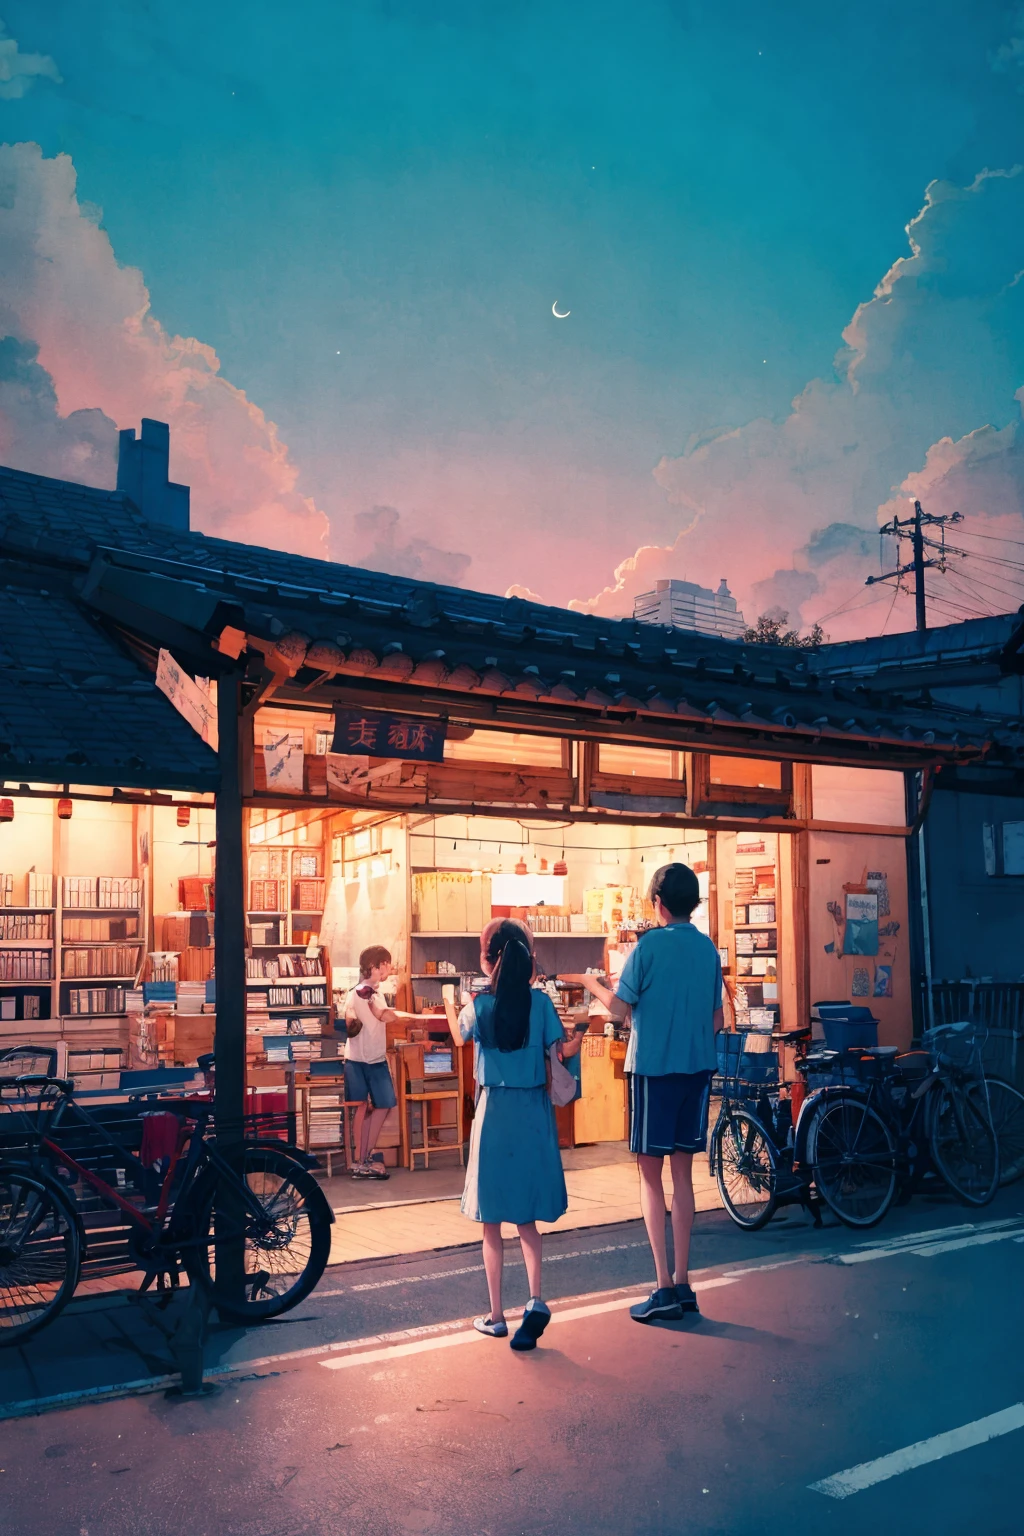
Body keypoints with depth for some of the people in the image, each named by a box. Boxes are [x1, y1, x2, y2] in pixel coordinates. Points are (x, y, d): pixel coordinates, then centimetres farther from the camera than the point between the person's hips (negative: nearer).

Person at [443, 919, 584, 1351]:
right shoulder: (540, 1001, -5)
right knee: (527, 1217, 15)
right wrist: (576, 1042, 16)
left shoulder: (479, 1004, -7)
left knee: (492, 1221, 10)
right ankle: (535, 1299, -2)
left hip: (495, 1112, -2)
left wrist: (450, 1003, 32)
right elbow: (561, 1051, -6)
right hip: (534, 1113, 2)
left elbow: (459, 1037, 14)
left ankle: (496, 1316, 15)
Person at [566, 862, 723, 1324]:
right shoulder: (709, 948, 6)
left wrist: (591, 983, 10)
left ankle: (664, 1287, -3)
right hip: (697, 1067, 5)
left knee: (650, 1174, 1)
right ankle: (682, 1284, 14)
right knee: (682, 1172, 11)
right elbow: (717, 1020, 11)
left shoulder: (650, 944, -11)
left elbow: (619, 1007, -8)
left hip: (653, 1066, -5)